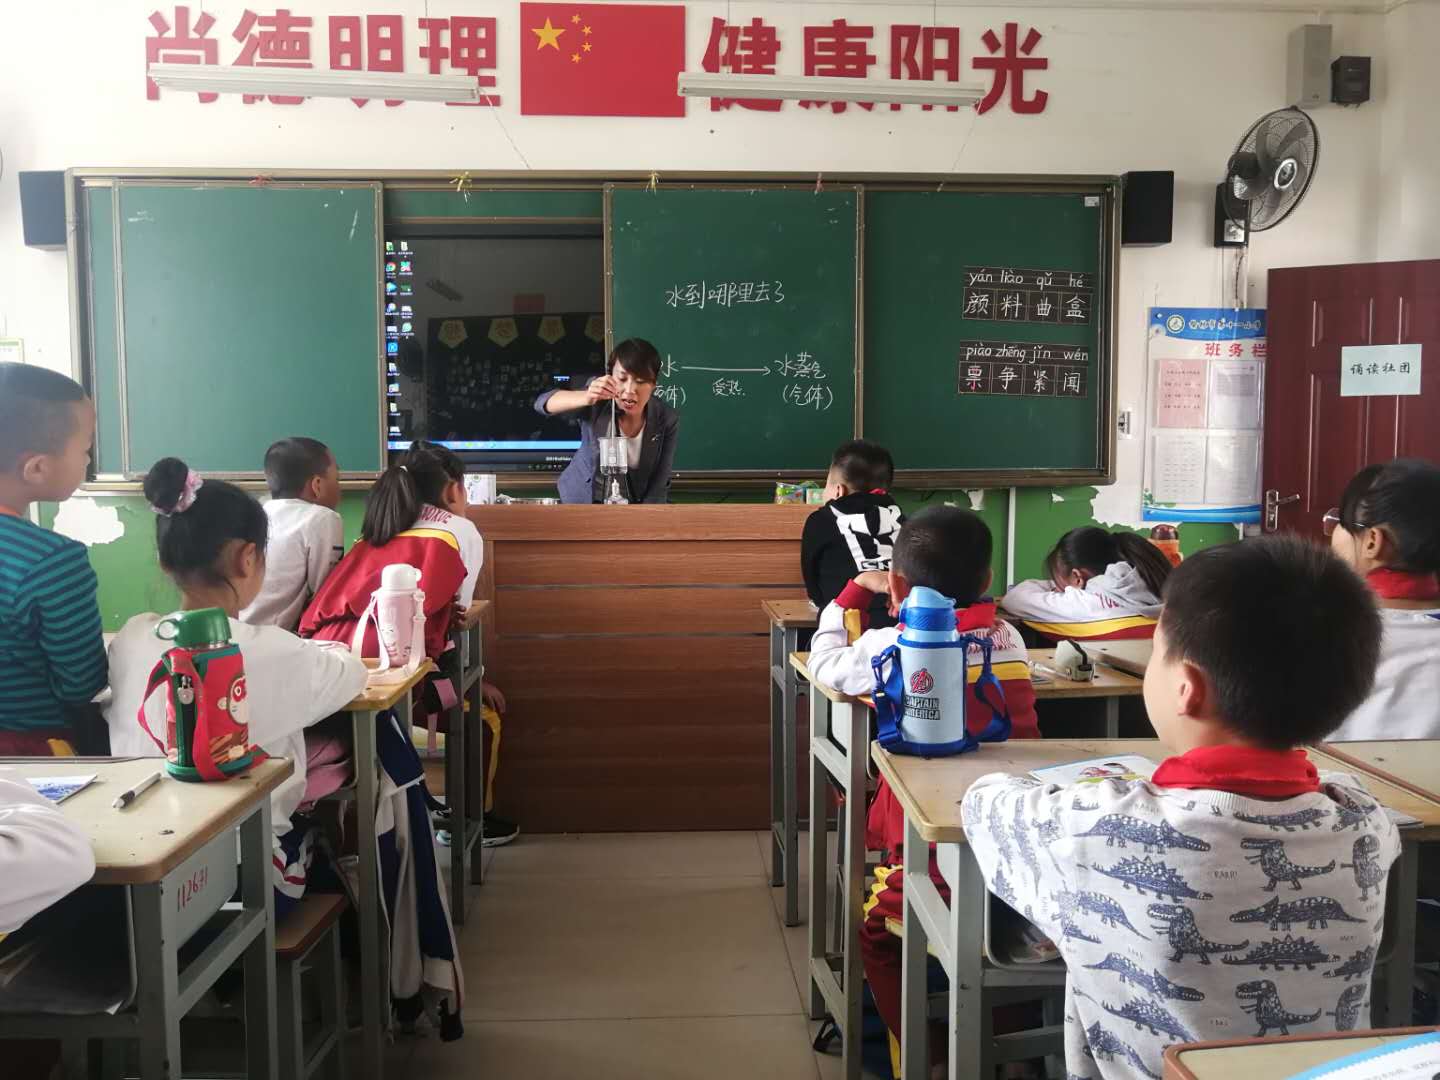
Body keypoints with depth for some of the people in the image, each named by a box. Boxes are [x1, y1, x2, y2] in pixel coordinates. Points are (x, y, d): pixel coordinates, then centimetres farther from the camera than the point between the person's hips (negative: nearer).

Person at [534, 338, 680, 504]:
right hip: (581, 500, -1)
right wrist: (585, 398, -47)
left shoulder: (667, 420, -14)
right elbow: (543, 403, -30)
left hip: (635, 504, 1)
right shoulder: (597, 403, -17)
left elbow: (658, 486, -12)